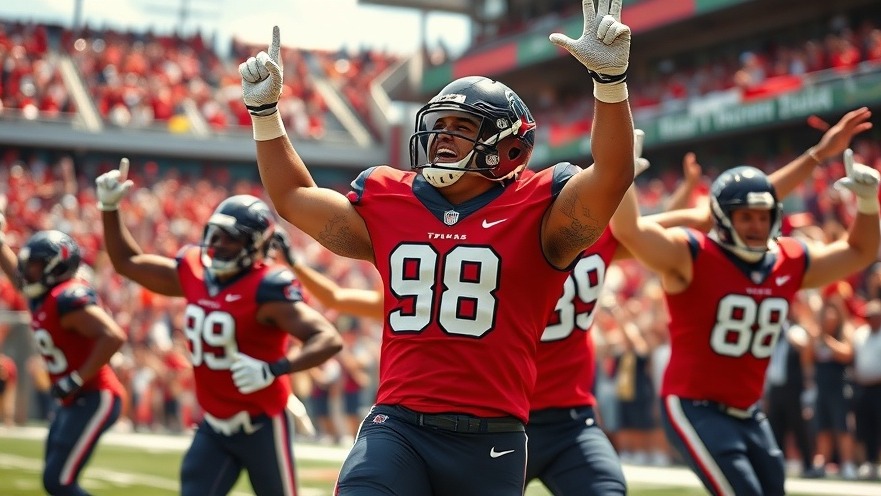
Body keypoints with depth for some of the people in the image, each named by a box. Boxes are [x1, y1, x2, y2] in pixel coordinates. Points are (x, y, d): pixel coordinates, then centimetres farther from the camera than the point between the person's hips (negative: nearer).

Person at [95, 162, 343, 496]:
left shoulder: (267, 290, -21)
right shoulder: (194, 272, 0)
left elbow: (329, 340, -29)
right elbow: (127, 262, 15)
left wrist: (273, 369, -40)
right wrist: (110, 207, 6)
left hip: (261, 425, -6)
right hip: (214, 426, 6)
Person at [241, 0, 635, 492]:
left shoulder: (534, 210, 0)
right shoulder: (389, 204, 12)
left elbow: (612, 175, -16)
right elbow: (292, 196, 26)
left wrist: (611, 79, -27)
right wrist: (265, 110, 22)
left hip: (490, 439, -2)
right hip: (396, 428, 2)